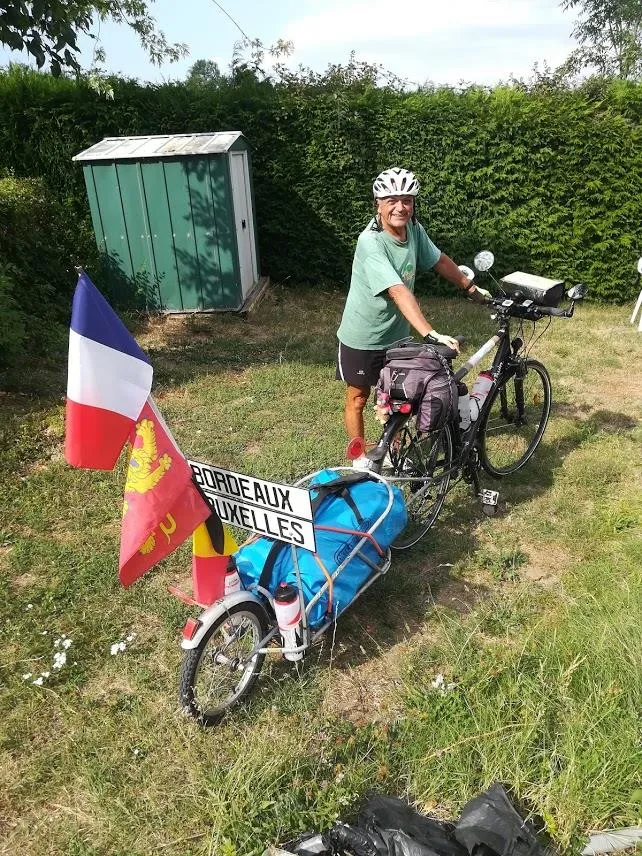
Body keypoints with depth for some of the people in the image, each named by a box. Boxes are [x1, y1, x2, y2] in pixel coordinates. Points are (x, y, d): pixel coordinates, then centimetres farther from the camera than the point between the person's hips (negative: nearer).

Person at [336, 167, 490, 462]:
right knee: (358, 399, 11)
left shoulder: (413, 229, -8)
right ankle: (359, 459, 30)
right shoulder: (370, 242, -29)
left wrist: (473, 289, 16)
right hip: (363, 338, -6)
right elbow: (399, 292, -39)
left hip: (396, 334, 6)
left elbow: (439, 261, 9)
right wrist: (432, 335, -47)